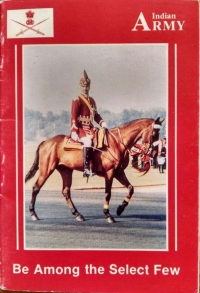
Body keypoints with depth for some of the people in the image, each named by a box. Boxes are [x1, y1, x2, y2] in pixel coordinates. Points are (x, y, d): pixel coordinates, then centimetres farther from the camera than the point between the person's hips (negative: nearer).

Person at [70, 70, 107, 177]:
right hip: (81, 128, -8)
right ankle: (86, 169, -35)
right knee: (88, 141, -33)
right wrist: (74, 132, -20)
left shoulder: (92, 100, 19)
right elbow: (73, 117, -10)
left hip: (90, 128, 8)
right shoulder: (77, 101, -3)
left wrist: (102, 123, 5)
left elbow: (96, 115, 24)